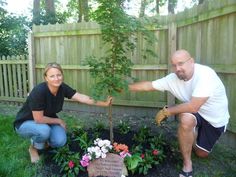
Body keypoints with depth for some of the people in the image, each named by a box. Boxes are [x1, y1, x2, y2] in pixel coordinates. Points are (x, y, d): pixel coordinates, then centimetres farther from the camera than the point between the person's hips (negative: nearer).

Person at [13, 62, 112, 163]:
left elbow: (81, 97, -21)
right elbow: (39, 119, -29)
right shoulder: (39, 91, -33)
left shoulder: (62, 87, -16)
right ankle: (33, 147, -1)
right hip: (25, 123, -4)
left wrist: (104, 103, -25)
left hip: (46, 121, 5)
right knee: (44, 130, -36)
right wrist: (59, 121, -17)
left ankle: (42, 140, 14)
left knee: (60, 141, -21)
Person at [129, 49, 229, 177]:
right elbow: (148, 85, -9)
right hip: (195, 113, 2)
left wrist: (166, 111, -28)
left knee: (202, 153, 6)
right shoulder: (172, 79, -18)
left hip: (216, 119, -2)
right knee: (185, 119, -34)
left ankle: (194, 136, 41)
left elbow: (193, 107, -40)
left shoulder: (205, 74, -35)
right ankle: (187, 163, -11)